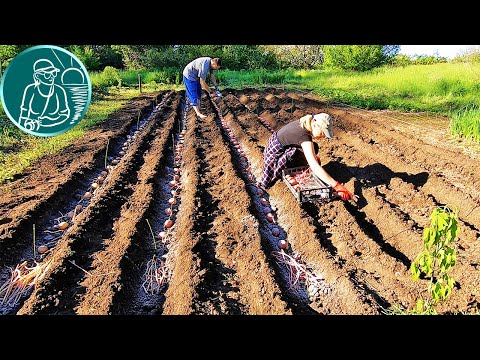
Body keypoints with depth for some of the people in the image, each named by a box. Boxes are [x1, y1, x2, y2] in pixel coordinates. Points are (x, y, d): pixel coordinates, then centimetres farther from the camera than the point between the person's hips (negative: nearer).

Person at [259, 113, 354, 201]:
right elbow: (314, 167, -42)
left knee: (313, 147, 1)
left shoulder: (305, 124, -9)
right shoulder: (304, 135, -34)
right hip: (276, 154, -8)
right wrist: (337, 186, -43)